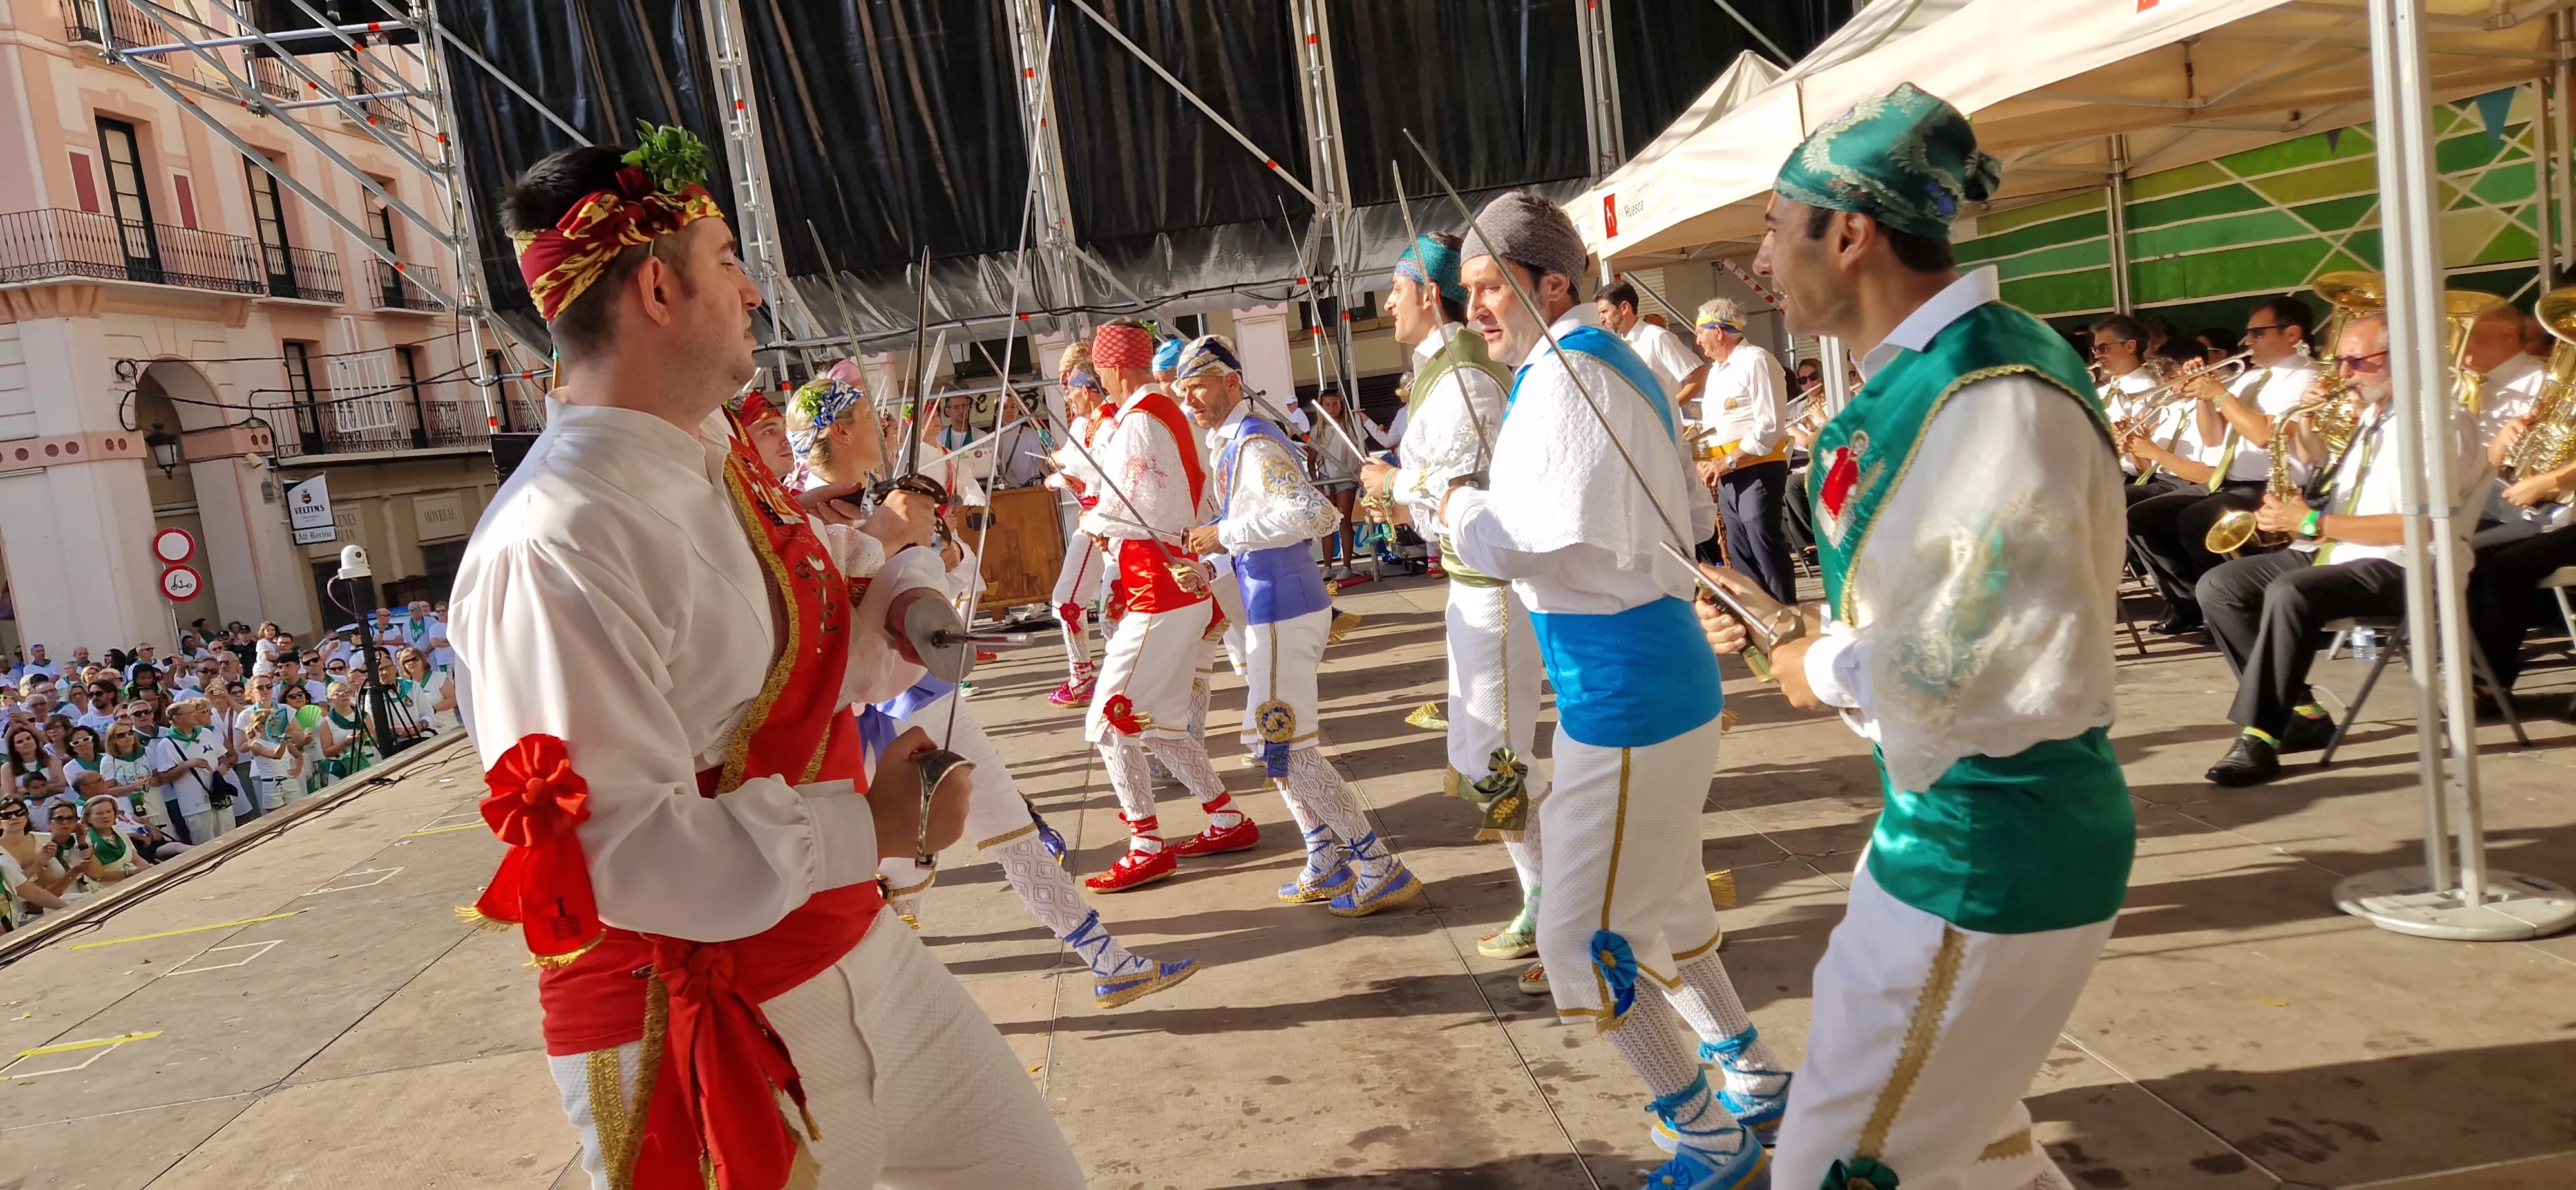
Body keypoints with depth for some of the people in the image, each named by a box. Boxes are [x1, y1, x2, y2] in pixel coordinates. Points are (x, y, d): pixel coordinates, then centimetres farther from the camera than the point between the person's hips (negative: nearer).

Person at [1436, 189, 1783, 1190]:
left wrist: (1460, 507, -8)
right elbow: (1692, 517, 21)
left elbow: (1522, 546, -27)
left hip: (1627, 693, -10)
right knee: (1656, 901, 23)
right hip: (1646, 676, 10)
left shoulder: (1566, 374, -17)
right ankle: (1755, 1079, 38)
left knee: (1583, 935, 0)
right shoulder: (1612, 364, 13)